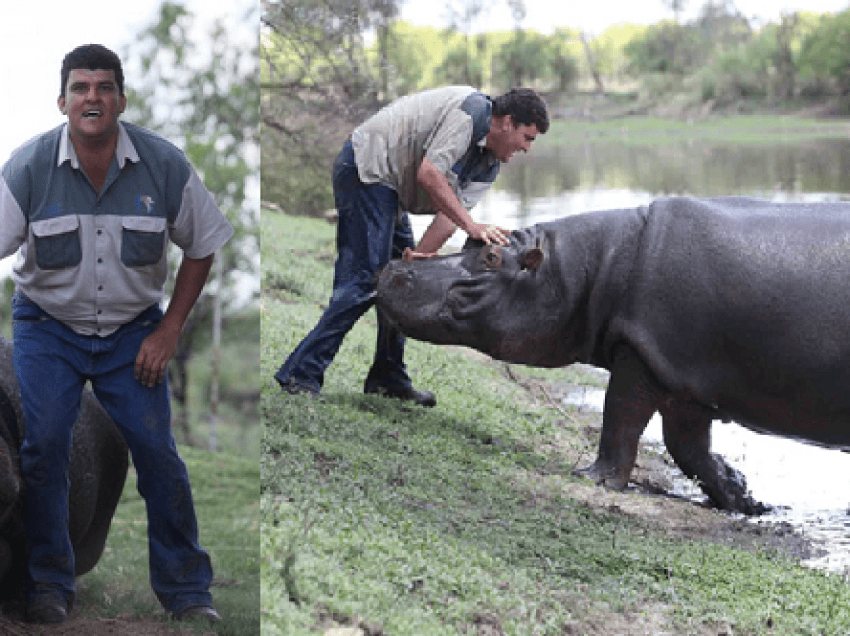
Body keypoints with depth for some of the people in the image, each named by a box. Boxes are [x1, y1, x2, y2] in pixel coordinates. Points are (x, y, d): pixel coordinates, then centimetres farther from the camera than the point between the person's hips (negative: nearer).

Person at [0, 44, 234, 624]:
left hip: (132, 330, 1)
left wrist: (169, 331, -3)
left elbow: (202, 248, 2)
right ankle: (49, 586, 5)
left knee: (158, 451, -6)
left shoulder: (165, 164, -11)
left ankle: (187, 589, 6)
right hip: (48, 326, 0)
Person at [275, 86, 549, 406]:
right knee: (362, 281, -14)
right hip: (366, 168, -11)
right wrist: (471, 226, -30)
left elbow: (451, 211, -2)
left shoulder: (489, 166, 10)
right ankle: (300, 376, -14)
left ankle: (388, 378, 18)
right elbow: (429, 174, -26)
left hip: (388, 188, 11)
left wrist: (422, 254, -18)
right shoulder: (470, 109, -18)